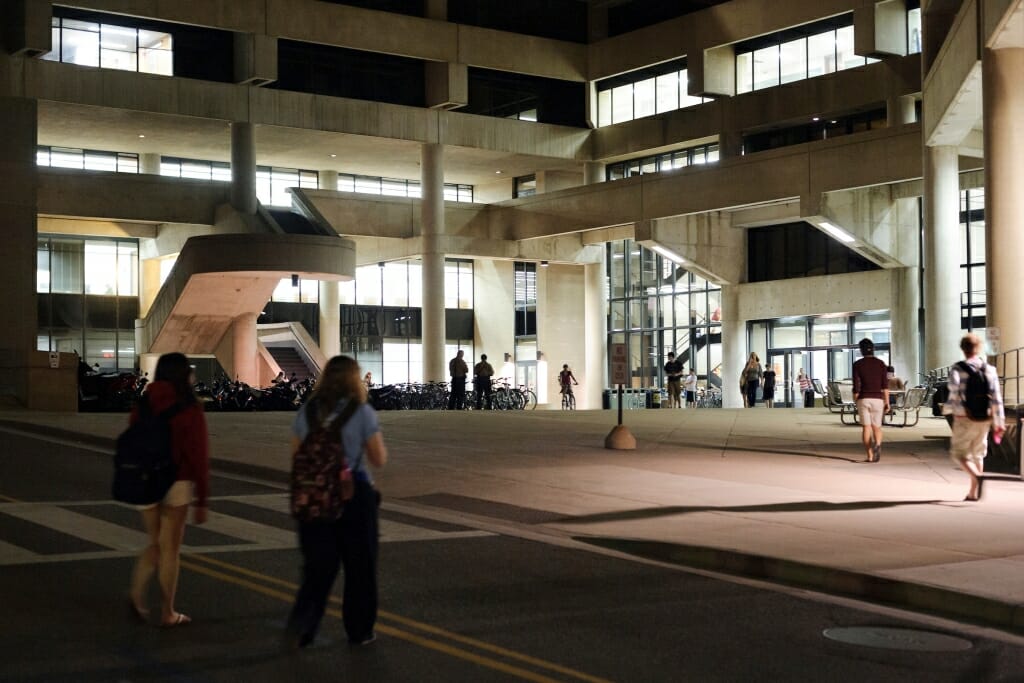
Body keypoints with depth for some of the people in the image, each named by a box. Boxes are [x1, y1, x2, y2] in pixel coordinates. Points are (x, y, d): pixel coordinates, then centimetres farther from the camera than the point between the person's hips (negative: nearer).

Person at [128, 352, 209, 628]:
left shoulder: (142, 405, 4)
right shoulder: (189, 410, -10)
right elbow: (198, 455, -10)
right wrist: (201, 499, -5)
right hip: (177, 484, -4)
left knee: (156, 544, 18)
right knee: (170, 548, 6)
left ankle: (137, 592, -3)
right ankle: (167, 613, 12)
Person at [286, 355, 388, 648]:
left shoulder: (306, 412, 3)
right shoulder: (362, 413, -9)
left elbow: (296, 456, 8)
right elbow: (379, 459, -5)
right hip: (354, 493, -3)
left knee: (319, 564, 11)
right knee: (359, 564, 12)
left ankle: (300, 624, -4)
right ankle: (359, 631, 20)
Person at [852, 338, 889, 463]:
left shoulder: (857, 364, -3)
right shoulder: (880, 363, 2)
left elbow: (856, 386, -6)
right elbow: (885, 384, -4)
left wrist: (855, 401, 7)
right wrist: (887, 402, -2)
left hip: (863, 399, -1)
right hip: (877, 399, 1)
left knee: (866, 428, 5)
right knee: (877, 427, 11)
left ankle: (870, 456, -3)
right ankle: (877, 444, -22)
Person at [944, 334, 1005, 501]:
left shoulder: (957, 369, -9)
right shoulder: (989, 370, 1)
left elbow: (955, 393, -20)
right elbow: (996, 398, -1)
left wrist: (948, 407, -1)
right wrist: (999, 422, 2)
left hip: (965, 418, -4)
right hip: (985, 418, 4)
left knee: (959, 453, 6)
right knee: (978, 453, 18)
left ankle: (978, 476, -22)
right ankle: (973, 492, 20)